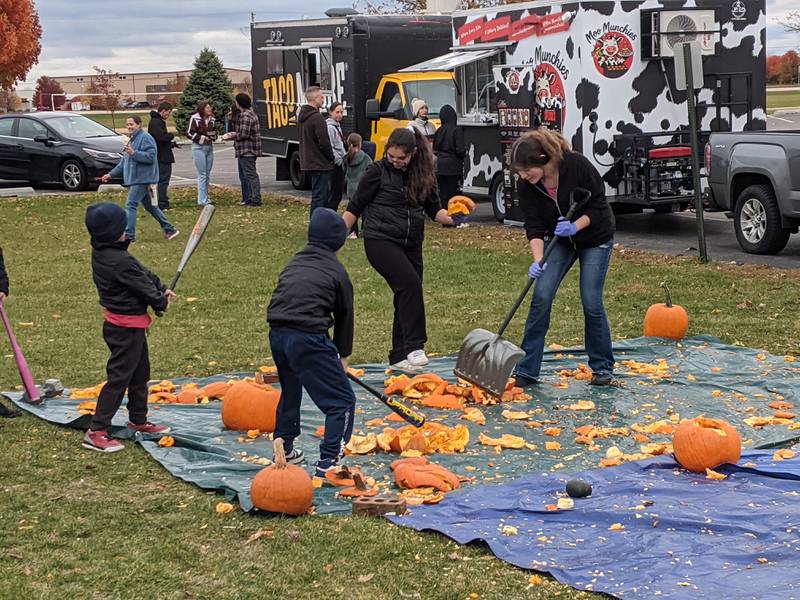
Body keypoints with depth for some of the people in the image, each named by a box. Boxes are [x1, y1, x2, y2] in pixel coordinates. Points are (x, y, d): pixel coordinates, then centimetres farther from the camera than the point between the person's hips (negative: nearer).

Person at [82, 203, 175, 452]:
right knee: (119, 377, -5)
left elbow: (142, 273, 11)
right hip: (127, 327, -10)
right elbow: (142, 285, -16)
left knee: (140, 373, 22)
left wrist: (161, 289, 8)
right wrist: (160, 302, 2)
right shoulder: (120, 261, -27)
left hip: (121, 325, 10)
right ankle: (96, 431, -2)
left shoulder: (102, 253, 4)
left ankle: (138, 420, 36)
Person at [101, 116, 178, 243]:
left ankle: (129, 236, -14)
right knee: (150, 206, 14)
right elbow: (124, 162, 25)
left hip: (142, 179, -10)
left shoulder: (146, 138, -12)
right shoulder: (133, 140, 20)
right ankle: (169, 229, 21)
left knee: (130, 205, -14)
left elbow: (151, 157, -22)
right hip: (135, 179, 10)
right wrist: (111, 174, 21)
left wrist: (134, 153, -29)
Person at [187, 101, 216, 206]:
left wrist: (213, 136, -1)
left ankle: (205, 197, 19)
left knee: (207, 175, 10)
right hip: (198, 147, -7)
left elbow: (214, 132, 21)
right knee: (202, 175, -8)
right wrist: (202, 138, -14)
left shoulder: (211, 119, 10)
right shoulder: (194, 118, -8)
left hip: (209, 147, 7)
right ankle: (202, 200, -7)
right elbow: (190, 133, -8)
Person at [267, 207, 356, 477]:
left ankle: (283, 450, 42)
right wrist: (343, 356, 24)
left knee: (290, 391, 30)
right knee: (342, 401, 1)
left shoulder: (294, 263, 23)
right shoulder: (337, 272, 6)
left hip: (277, 333, 7)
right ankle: (329, 461, -7)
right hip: (309, 337, -7)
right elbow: (345, 315, 11)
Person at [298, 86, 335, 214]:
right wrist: (332, 158, -4)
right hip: (320, 164, -10)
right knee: (320, 197, -7)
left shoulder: (302, 116, 12)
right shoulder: (317, 117, -18)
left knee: (320, 195, 17)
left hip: (308, 163, 10)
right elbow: (324, 143, -20)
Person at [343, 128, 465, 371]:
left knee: (406, 297, 5)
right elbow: (355, 207, 0)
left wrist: (452, 218, -9)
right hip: (380, 241, -5)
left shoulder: (423, 175, 5)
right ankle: (414, 347, -20)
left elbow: (433, 209, 12)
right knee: (410, 284, -23)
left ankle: (399, 358, 16)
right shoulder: (377, 171, -5)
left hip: (411, 245, 5)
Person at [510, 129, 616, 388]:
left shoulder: (577, 165, -28)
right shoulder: (527, 186, -17)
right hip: (559, 240, 3)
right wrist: (538, 260, -32)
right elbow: (534, 226, -17)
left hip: (595, 237, -3)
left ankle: (602, 366, 9)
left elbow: (599, 205, -19)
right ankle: (526, 371, -7)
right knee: (541, 297, -10)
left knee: (591, 301, -9)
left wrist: (575, 226, -34)